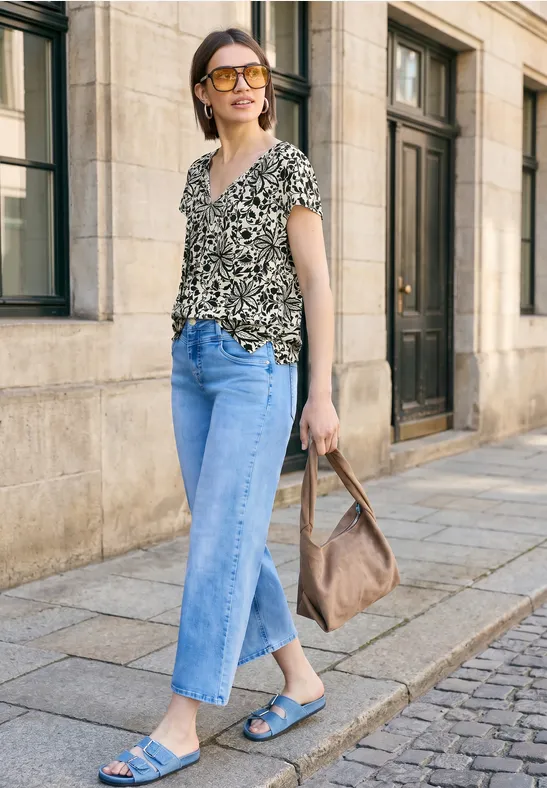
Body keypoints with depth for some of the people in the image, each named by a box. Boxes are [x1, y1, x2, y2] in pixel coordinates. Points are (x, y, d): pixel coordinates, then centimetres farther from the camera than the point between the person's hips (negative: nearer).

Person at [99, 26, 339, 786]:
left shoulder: (289, 165, -4)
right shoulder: (199, 173, 15)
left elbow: (315, 281, -8)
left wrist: (321, 394, -14)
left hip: (259, 367, -7)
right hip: (193, 366, 8)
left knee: (220, 541, -9)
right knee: (228, 536, 7)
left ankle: (180, 726, -4)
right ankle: (301, 679, 21)